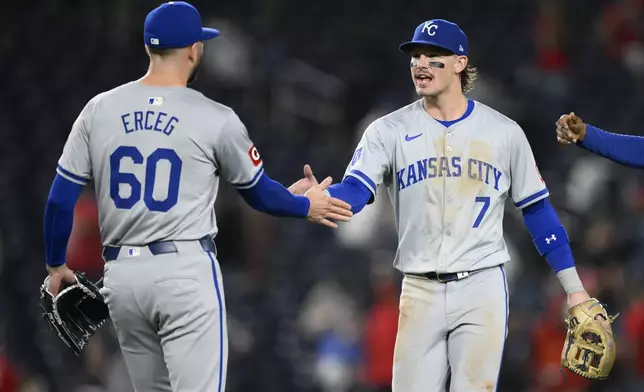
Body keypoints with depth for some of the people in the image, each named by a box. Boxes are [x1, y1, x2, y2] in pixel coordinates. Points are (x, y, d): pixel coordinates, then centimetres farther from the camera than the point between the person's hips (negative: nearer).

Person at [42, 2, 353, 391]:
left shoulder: (99, 110, 4)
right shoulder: (215, 119, -5)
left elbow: (61, 199, 6)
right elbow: (258, 193, 9)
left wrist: (56, 265, 21)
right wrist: (306, 207, 29)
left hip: (120, 273, 5)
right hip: (185, 271, -5)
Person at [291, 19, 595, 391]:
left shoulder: (504, 132, 3)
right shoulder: (390, 131, 2)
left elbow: (537, 210, 8)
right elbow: (355, 191, -12)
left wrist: (575, 289, 5)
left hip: (483, 288, -1)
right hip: (420, 291, 1)